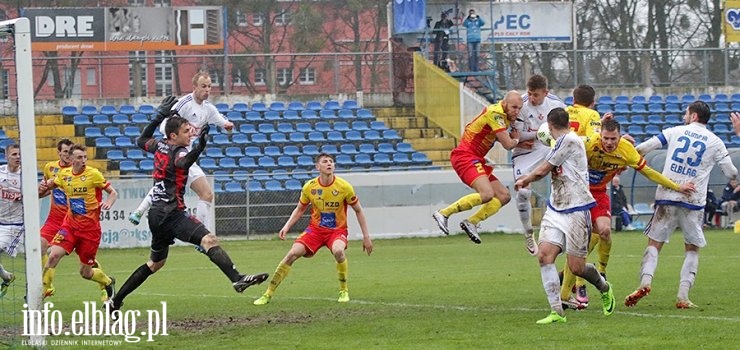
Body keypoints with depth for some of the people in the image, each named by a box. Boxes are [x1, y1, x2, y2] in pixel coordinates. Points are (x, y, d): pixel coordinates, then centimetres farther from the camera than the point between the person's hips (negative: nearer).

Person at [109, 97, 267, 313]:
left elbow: (142, 141, 33)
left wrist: (160, 116, 32)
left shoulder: (160, 147, 12)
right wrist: (199, 146, -52)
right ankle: (237, 279, -45)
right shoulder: (178, 152, -11)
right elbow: (183, 163, -36)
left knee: (155, 263, 23)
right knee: (209, 240, -24)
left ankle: (116, 301, 28)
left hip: (157, 214, 9)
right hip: (171, 213, -9)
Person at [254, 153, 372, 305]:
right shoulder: (309, 187, -6)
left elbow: (358, 211, 0)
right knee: (292, 254, -17)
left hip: (337, 230, -2)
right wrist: (286, 227, -5)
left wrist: (366, 236, -1)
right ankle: (268, 294, -8)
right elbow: (299, 209, 11)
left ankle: (344, 291, -12)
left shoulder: (344, 187, -12)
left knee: (338, 251, -36)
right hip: (315, 229, 2)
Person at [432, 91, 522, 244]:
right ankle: (444, 213, -18)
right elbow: (507, 144, -18)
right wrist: (516, 139, 4)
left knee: (504, 196, 8)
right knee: (487, 194, -29)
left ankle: (471, 222, 8)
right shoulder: (495, 113, -17)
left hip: (476, 160, 10)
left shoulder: (504, 117, 14)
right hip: (465, 156, -10)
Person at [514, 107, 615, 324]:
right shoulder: (562, 142, 14)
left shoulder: (570, 140, -13)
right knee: (545, 255, -11)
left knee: (576, 267, -4)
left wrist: (524, 180, 10)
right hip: (555, 210, 8)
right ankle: (557, 312, -9)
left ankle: (604, 288, 28)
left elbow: (543, 170, -6)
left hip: (576, 211, -8)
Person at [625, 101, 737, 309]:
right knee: (692, 250, 12)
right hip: (694, 201, 0)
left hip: (667, 198, 0)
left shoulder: (675, 132, 7)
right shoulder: (715, 142, 6)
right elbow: (731, 173, 7)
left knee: (654, 244, 5)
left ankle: (645, 281, -20)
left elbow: (642, 149, 1)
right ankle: (683, 296, -2)